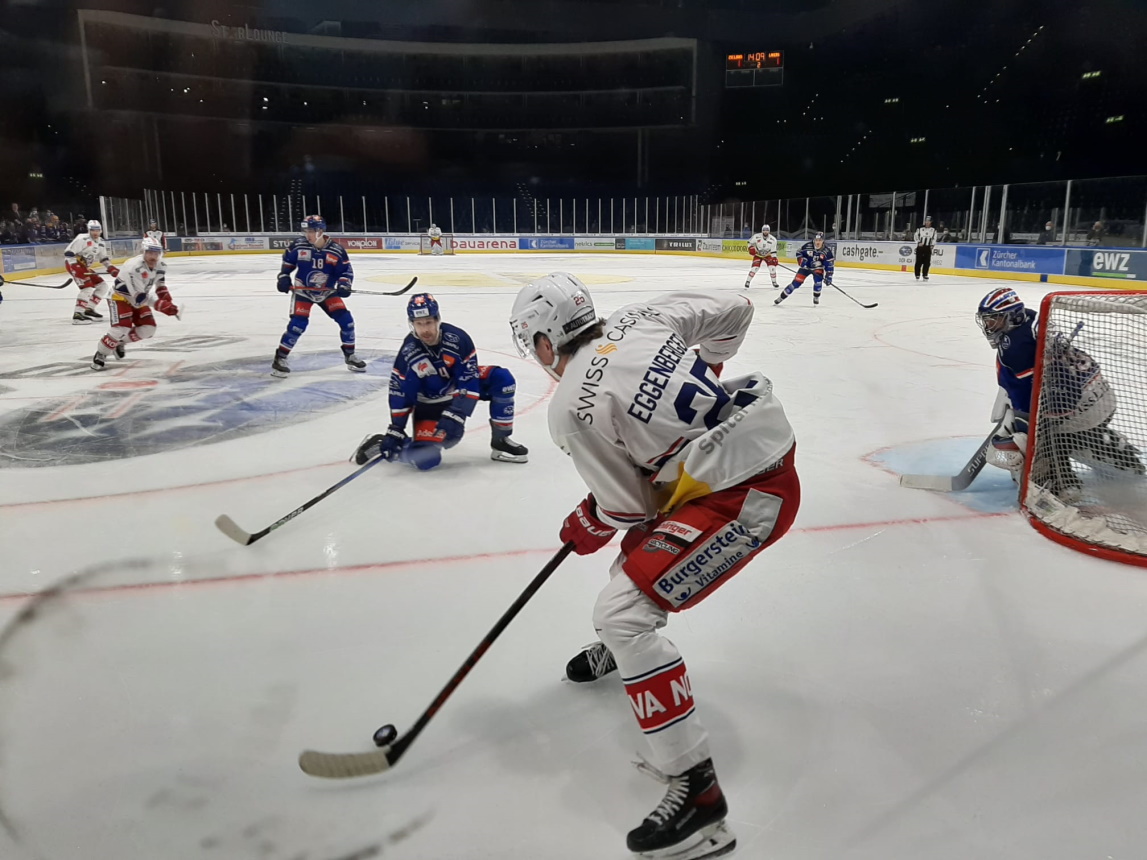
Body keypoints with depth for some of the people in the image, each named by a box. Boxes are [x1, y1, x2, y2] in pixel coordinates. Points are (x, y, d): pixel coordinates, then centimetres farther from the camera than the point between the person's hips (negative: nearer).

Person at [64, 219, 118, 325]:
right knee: (88, 288, -22)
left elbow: (103, 258, 19)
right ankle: (77, 315, -24)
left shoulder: (101, 243, 7)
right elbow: (68, 253, -21)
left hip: (85, 267, 9)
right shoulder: (82, 239, -19)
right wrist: (75, 269, -27)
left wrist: (111, 268, 3)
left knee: (103, 286, 8)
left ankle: (88, 309, 16)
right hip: (74, 264, -9)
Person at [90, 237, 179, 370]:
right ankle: (100, 354, -3)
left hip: (138, 299, 8)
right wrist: (162, 306, -42)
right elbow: (141, 297, -35)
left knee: (148, 328, -2)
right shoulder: (134, 267, -35)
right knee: (122, 329, -23)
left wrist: (168, 303, -6)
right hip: (120, 297, -8)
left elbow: (160, 285, 9)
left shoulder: (161, 266, -10)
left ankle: (120, 342, 21)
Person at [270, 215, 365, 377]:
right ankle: (280, 358, -4)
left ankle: (350, 356, 12)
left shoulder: (336, 250, -14)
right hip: (302, 291, -2)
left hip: (327, 292, 2)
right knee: (297, 324, -17)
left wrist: (344, 285, -25)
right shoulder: (298, 246, -12)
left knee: (346, 320, -7)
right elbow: (287, 261, 6)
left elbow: (346, 270, -8)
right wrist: (284, 277, -6)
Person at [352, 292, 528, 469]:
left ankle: (500, 441, -9)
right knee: (426, 459, -20)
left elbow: (469, 381, -23)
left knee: (502, 379, -21)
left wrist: (455, 415, -31)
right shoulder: (408, 353, -24)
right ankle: (382, 444, 9)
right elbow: (399, 392, -14)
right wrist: (396, 432, -12)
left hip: (462, 384, 3)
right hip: (429, 402, -2)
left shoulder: (457, 338, -26)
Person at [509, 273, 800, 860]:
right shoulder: (644, 317, 4)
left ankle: (696, 789, -6)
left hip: (745, 496, -10)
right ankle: (620, 649, 55)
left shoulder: (572, 410, -13)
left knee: (623, 610, -9)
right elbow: (735, 311, 10)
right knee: (643, 544, 30)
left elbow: (627, 504, -6)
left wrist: (585, 529, 15)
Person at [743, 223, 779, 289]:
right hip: (758, 255, -2)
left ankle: (774, 282, 9)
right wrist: (751, 248, -20)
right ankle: (747, 282, -5)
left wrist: (774, 258, -16)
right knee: (754, 268, -18)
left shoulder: (773, 239, -14)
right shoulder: (756, 236, -19)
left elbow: (773, 250, -10)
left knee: (772, 267, -10)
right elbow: (750, 242, -3)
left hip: (767, 255, 2)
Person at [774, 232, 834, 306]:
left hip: (818, 267, 0)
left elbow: (830, 264, -15)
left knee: (818, 279, -27)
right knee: (796, 282, -10)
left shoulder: (827, 251, -20)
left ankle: (816, 297, -3)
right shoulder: (807, 246, -20)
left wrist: (828, 276, -20)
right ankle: (782, 296, -2)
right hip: (806, 266, 0)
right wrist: (801, 261, -20)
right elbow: (799, 253, -3)